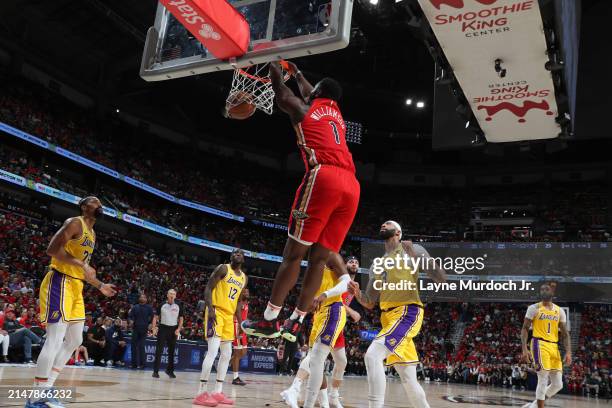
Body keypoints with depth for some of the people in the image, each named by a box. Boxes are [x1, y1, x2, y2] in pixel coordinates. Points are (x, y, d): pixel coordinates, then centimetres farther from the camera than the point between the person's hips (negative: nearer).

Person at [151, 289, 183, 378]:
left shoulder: (178, 306, 4)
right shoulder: (162, 305, 1)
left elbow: (181, 319, 8)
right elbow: (156, 317, 4)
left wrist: (178, 329, -6)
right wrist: (153, 328, -7)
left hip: (173, 329, 2)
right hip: (163, 328, -2)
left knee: (171, 351, 9)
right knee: (159, 350, -6)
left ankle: (170, 370, 21)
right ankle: (156, 371, -2)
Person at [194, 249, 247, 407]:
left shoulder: (244, 278, 15)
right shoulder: (223, 268, -6)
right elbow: (208, 288, -11)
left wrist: (241, 322, 15)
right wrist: (210, 309, -24)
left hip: (229, 316, 9)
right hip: (216, 312, -8)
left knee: (226, 354, 9)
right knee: (213, 351, -18)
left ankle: (218, 392, 16)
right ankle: (201, 393, -16)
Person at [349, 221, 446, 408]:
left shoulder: (411, 250, 3)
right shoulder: (377, 264, 20)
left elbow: (442, 278, -5)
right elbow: (370, 303, 19)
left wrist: (415, 257, -18)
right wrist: (357, 294, -3)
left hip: (408, 312, -7)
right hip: (388, 318, 7)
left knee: (373, 355, -25)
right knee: (408, 379, 11)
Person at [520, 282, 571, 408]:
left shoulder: (559, 311, 12)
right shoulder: (534, 308, 0)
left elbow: (565, 334, 12)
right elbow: (525, 329, -1)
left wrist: (568, 352, -1)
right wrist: (524, 349, -12)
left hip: (554, 347, 5)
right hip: (540, 345, -5)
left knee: (558, 384, 4)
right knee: (543, 381, -11)